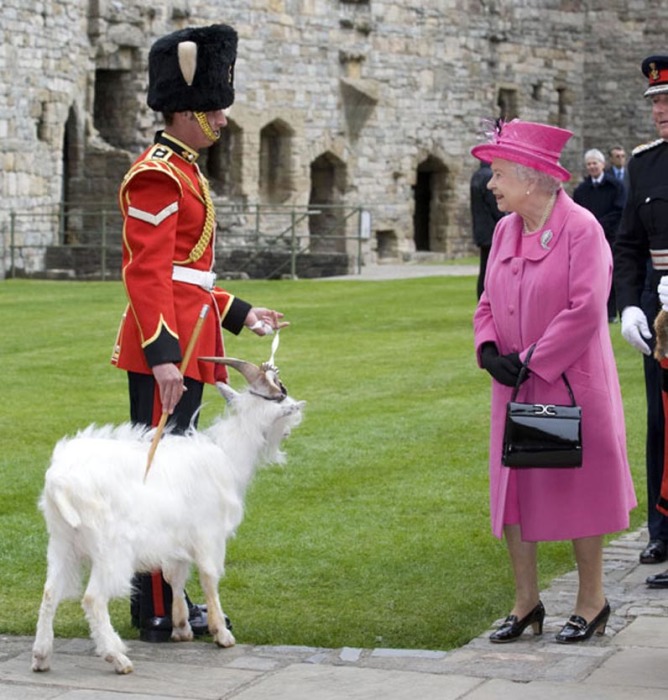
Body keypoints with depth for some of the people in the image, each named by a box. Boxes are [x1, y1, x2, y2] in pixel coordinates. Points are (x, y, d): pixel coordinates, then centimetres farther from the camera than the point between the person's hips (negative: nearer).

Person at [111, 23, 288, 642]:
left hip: (187, 347, 10)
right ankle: (157, 613, 0)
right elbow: (147, 274, -20)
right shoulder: (157, 176, -13)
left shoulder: (183, 172, 18)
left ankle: (164, 597, 22)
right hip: (166, 351, -10)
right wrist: (162, 354, -27)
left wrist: (240, 313, 23)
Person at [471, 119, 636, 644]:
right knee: (513, 493, 8)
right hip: (515, 387, 7)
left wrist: (532, 361, -19)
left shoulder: (581, 229, -14)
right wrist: (489, 351, -6)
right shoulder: (505, 230, 8)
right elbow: (489, 302, 13)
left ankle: (592, 602, 18)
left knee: (577, 490, 4)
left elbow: (585, 309, -20)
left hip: (571, 385, -7)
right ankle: (526, 603, 20)